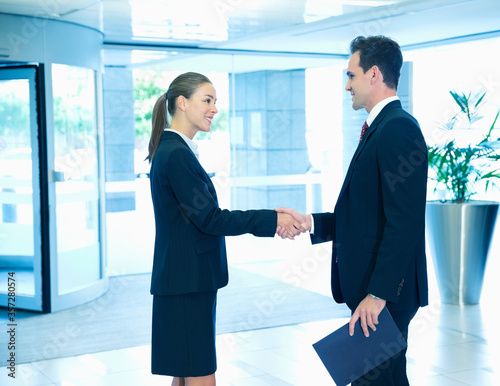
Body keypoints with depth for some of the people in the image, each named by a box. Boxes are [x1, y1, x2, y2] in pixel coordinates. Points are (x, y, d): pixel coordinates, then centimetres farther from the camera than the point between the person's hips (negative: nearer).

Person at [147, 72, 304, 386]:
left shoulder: (172, 150, 15)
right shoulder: (176, 154, -16)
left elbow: (207, 215, 14)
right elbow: (210, 219, -19)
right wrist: (273, 219, -15)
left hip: (188, 281, 10)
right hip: (188, 285, -10)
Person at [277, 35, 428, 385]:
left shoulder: (399, 128, -16)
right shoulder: (382, 127, 16)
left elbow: (403, 223, -23)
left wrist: (377, 294, -24)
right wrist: (310, 222, 9)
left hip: (385, 292, -10)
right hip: (371, 289, 10)